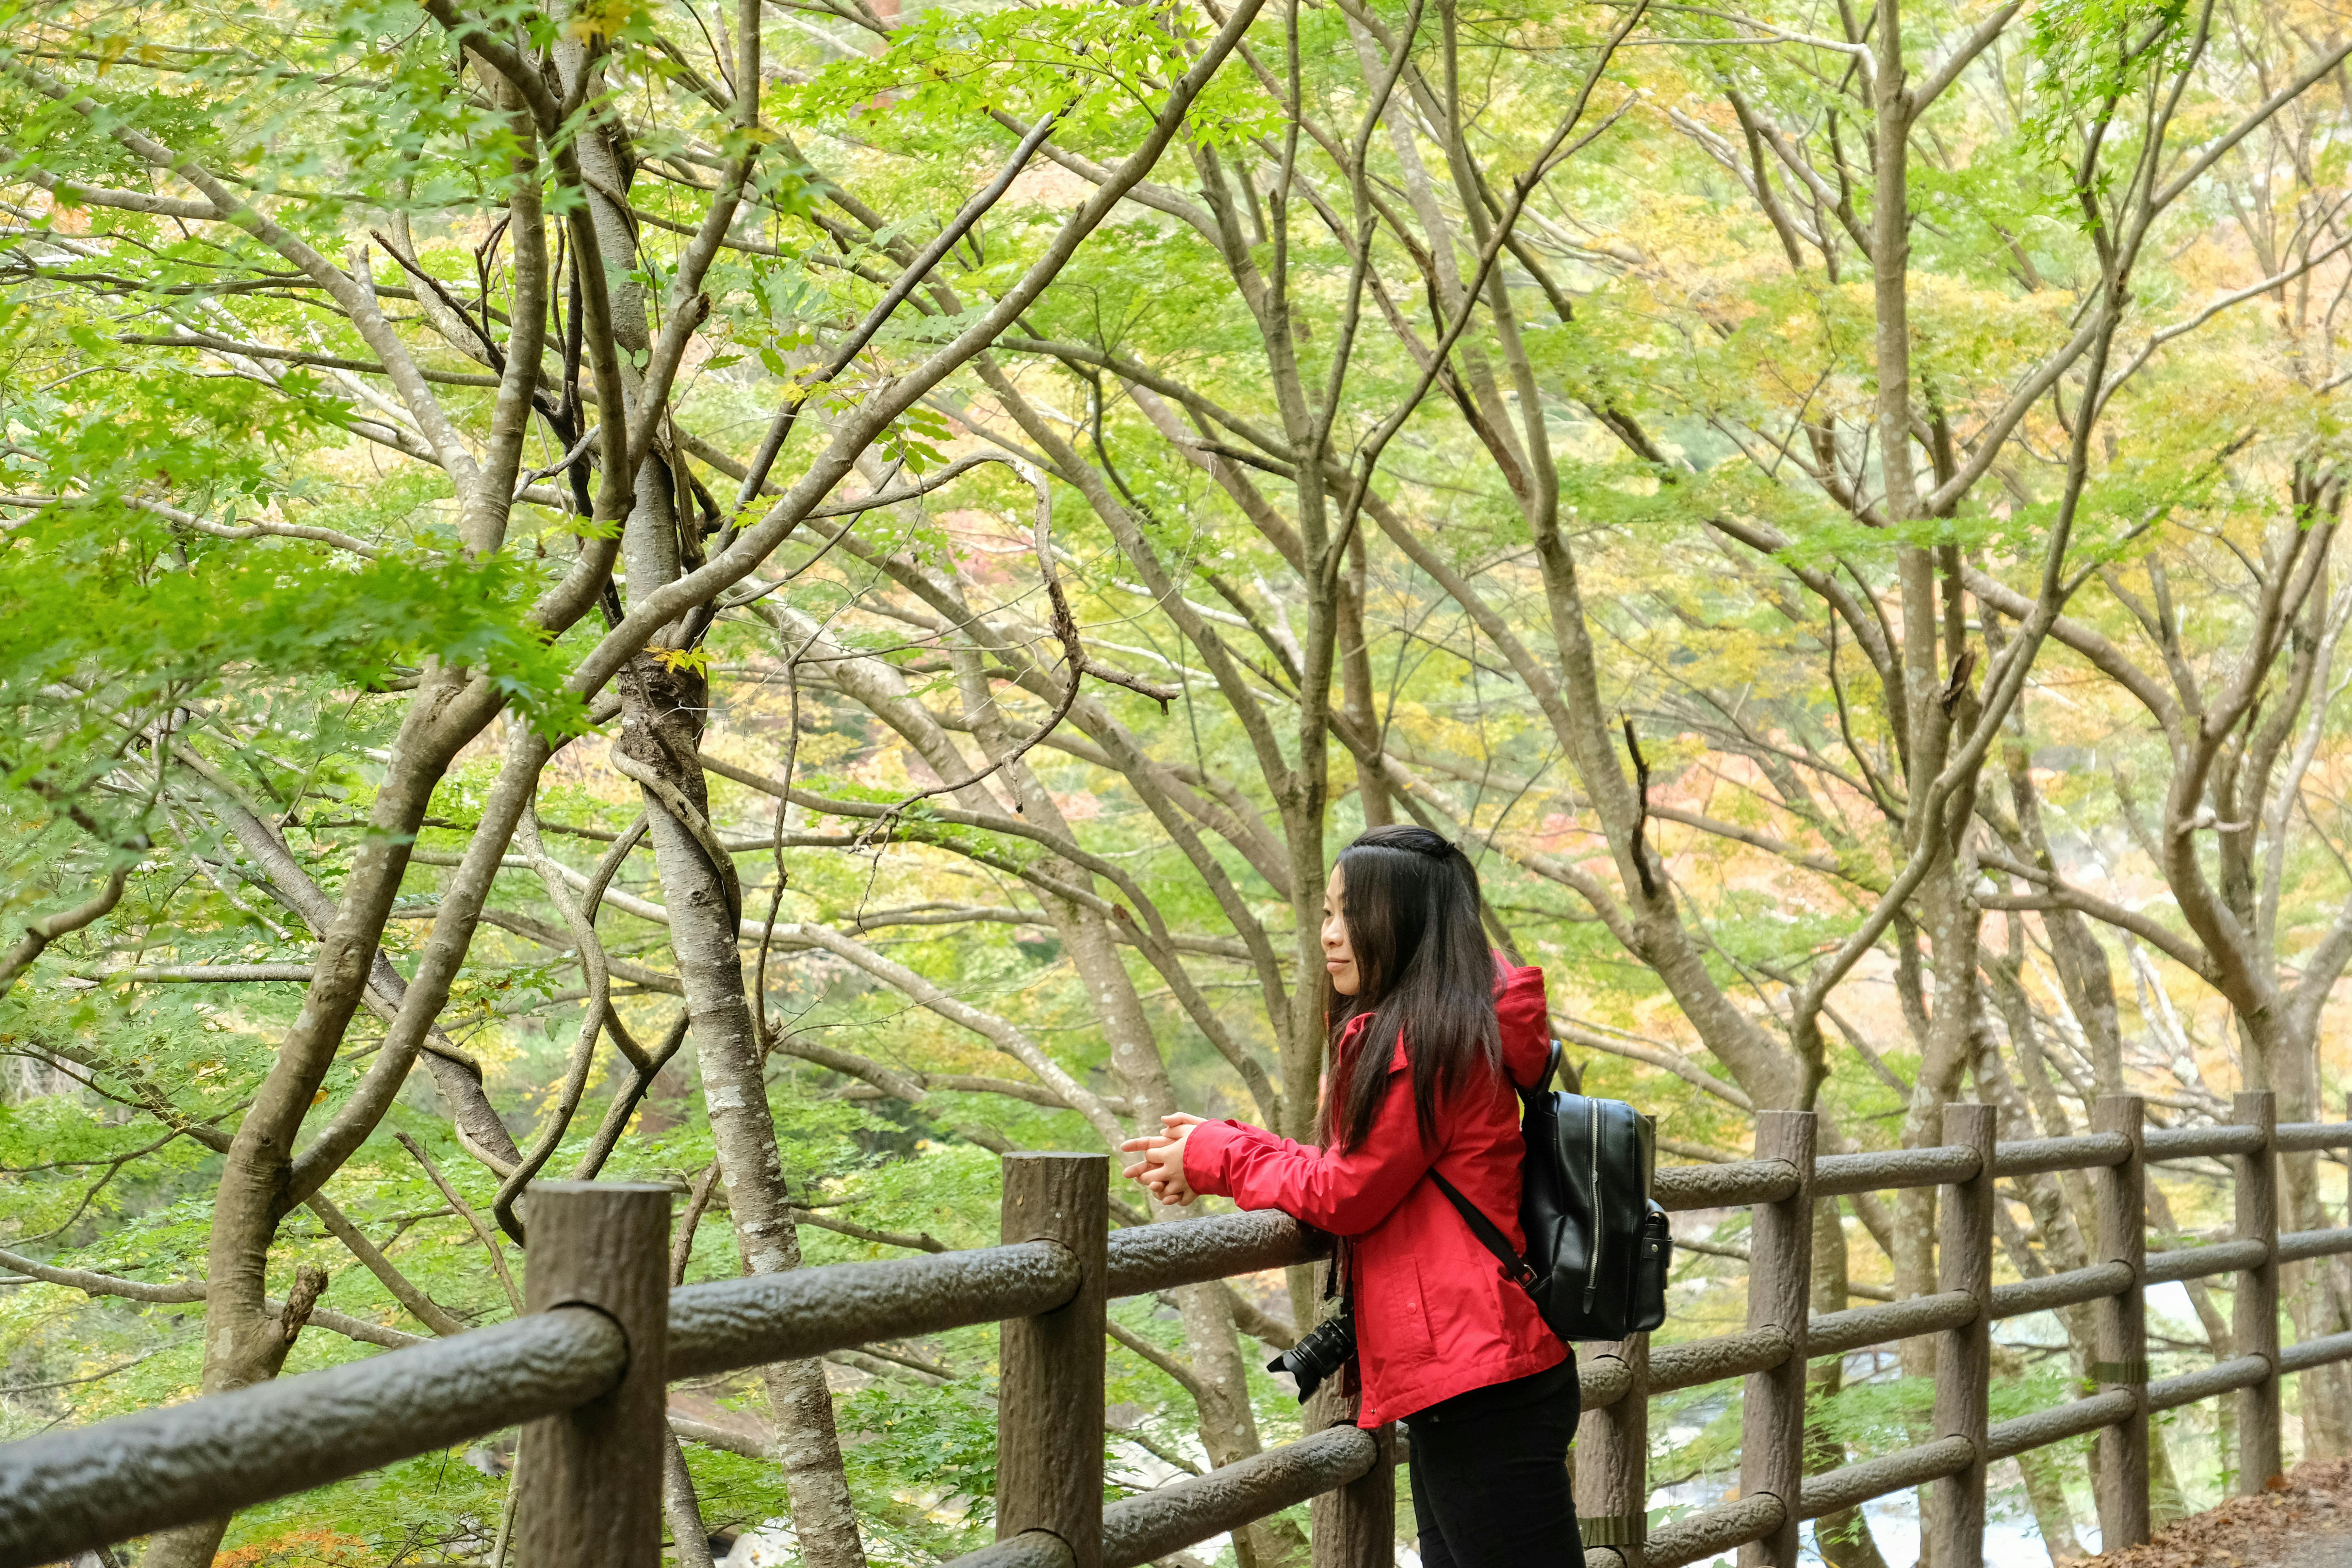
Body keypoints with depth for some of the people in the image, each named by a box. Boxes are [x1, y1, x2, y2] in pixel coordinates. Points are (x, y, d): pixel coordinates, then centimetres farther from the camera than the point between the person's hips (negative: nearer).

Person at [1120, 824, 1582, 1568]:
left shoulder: (1427, 1043, -16)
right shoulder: (1410, 1034, 16)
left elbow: (1346, 1194, -13)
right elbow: (1355, 1173, 17)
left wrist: (1217, 1157, 1)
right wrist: (1221, 1148, 11)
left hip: (1481, 1389, -11)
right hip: (1472, 1375, 11)